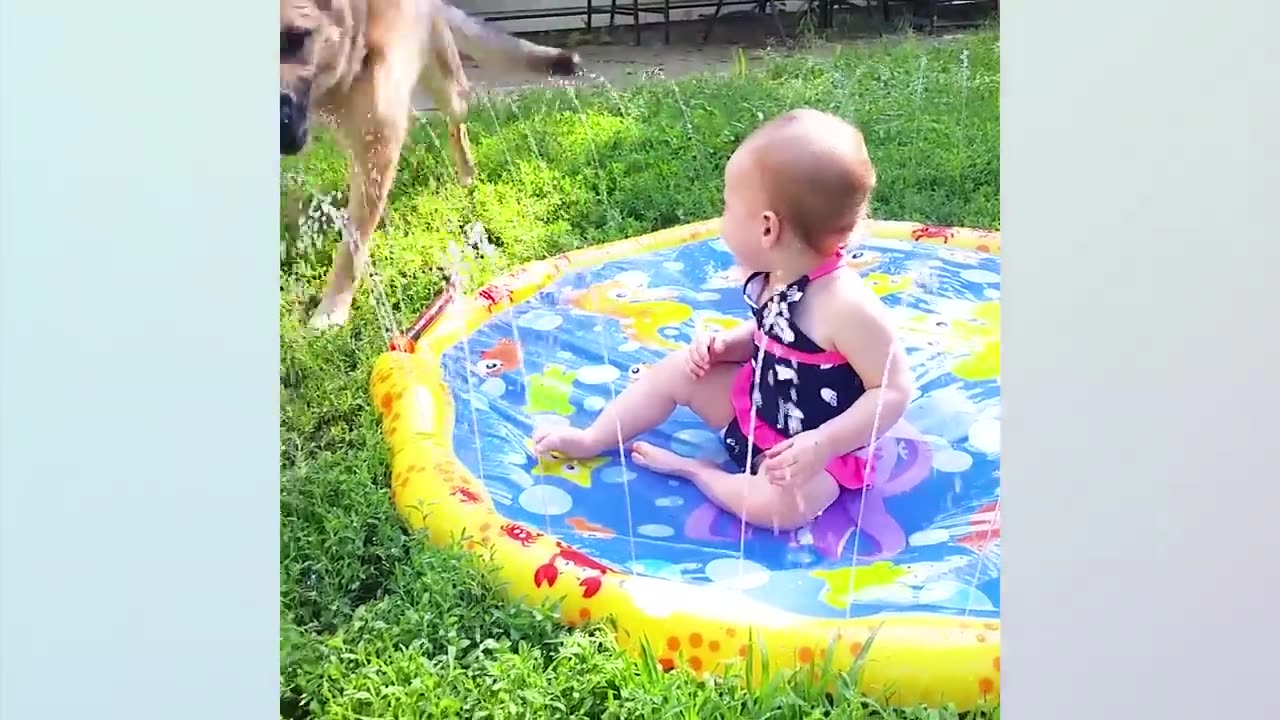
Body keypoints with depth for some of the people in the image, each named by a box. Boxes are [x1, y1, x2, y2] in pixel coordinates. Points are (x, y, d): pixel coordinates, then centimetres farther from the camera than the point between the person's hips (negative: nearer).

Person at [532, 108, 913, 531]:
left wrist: (823, 444, -36)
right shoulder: (769, 277, -8)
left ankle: (694, 470, -9)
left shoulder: (845, 305, -34)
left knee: (779, 505, -34)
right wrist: (727, 344, -6)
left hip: (815, 447, -8)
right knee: (678, 370, 6)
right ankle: (593, 440, 19)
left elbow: (894, 391, -29)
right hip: (756, 404, 8)